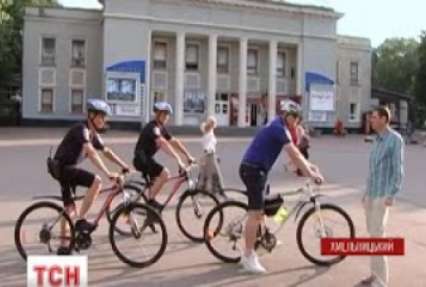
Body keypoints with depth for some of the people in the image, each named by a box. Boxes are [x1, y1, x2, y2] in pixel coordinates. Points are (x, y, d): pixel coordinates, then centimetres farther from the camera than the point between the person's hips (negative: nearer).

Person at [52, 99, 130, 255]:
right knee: (96, 181, -25)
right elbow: (91, 152, -32)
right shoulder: (81, 129, -19)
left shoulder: (93, 134, 11)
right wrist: (108, 173, -38)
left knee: (69, 207, 14)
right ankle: (81, 220, -17)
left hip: (67, 168, 10)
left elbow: (107, 151, 14)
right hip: (62, 167, -10)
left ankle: (63, 246, 24)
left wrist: (124, 166, 5)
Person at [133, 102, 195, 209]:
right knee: (165, 174, -22)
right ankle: (150, 200, -12)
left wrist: (188, 156, 4)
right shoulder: (152, 127, -19)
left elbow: (174, 142, 11)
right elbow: (164, 144, -32)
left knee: (155, 182, 14)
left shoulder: (161, 128, 11)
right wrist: (178, 160, -39)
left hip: (147, 158, 10)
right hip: (141, 158, -10)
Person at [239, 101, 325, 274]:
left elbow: (294, 152, 21)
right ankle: (248, 258, 0)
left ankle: (248, 253, 25)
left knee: (257, 213, 15)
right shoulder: (279, 127, -16)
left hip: (255, 170, 11)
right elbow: (294, 154, -20)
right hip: (253, 170, -11)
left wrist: (309, 166, 15)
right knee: (255, 214, -7)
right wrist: (310, 174, -17)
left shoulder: (280, 127, 16)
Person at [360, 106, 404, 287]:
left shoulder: (395, 139, -10)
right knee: (373, 236, 12)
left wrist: (392, 195, -19)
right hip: (371, 195, 8)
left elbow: (398, 169, -14)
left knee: (377, 237, -8)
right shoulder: (378, 140, 15)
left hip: (382, 196, -8)